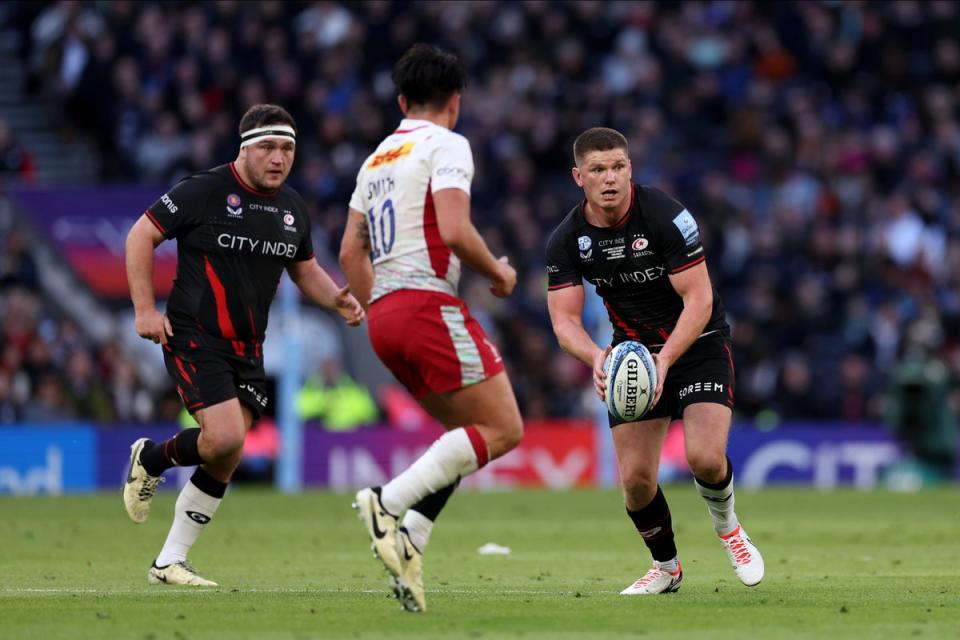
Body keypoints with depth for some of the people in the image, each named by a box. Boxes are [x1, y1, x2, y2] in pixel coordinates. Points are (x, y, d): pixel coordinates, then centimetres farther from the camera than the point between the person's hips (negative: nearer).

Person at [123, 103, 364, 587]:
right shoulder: (204, 192, -11)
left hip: (247, 348, 7)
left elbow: (305, 270, 23)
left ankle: (169, 563, 13)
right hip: (194, 339, -7)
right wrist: (145, 309, -11)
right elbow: (141, 236, -5)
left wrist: (336, 299, 2)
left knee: (225, 460, 2)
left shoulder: (293, 208, 9)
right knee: (225, 438, -22)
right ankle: (150, 458, 9)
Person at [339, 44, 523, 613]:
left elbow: (351, 251, 21)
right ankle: (389, 501, -21)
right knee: (503, 430, -7)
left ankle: (408, 541, -3)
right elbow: (455, 231, -18)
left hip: (383, 314, 9)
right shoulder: (446, 145, -4)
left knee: (469, 436, 14)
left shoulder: (379, 157, 21)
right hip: (428, 304, -9)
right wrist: (499, 273, -2)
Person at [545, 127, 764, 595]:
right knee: (635, 477, -7)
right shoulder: (566, 240, -9)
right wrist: (595, 358, -33)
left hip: (697, 344, -3)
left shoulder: (665, 215, -22)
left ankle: (727, 527, 12)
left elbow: (699, 299, -23)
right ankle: (666, 566, 21)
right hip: (631, 351, 3)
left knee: (705, 457, -23)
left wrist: (664, 361, -35)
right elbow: (565, 319, -11)